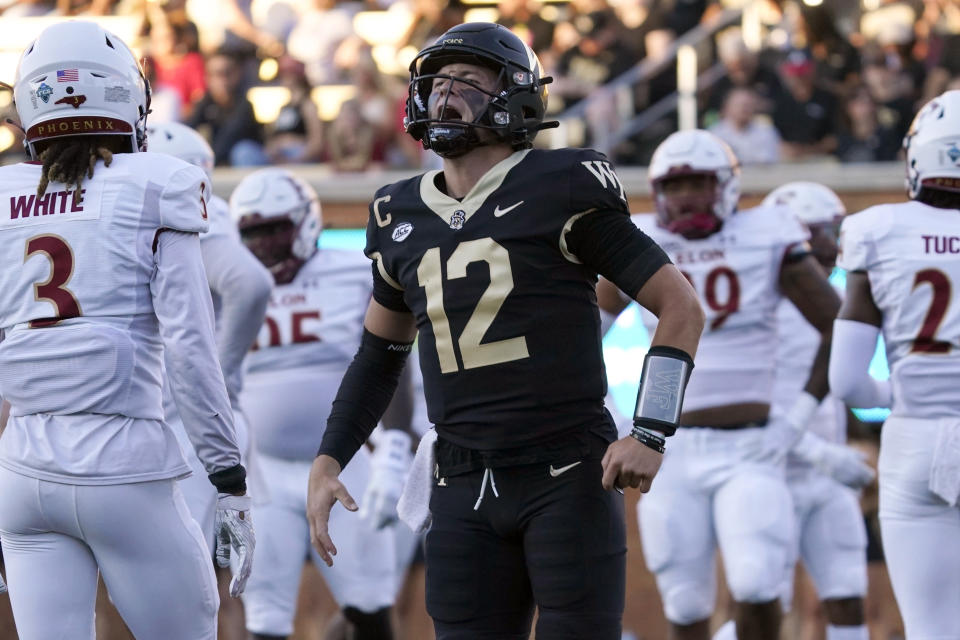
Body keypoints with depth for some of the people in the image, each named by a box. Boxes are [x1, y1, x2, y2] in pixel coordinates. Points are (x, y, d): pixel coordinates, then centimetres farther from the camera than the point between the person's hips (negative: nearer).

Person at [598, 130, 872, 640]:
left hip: (748, 452, -2)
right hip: (673, 453, 2)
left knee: (756, 587, -21)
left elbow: (839, 328, 3)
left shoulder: (767, 241, -2)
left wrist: (799, 417, -4)